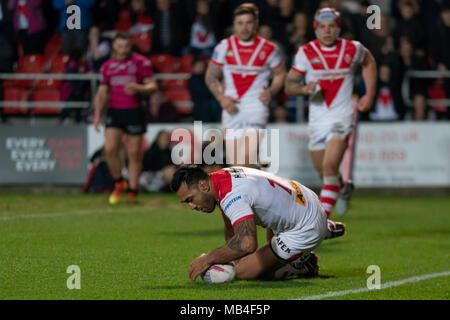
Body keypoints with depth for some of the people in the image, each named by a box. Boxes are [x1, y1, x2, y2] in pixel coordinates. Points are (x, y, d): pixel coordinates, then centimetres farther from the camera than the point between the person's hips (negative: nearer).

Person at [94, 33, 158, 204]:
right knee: (110, 149, -11)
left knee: (134, 153, 0)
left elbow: (152, 85, -2)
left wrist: (138, 89, -22)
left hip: (134, 112, -3)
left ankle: (133, 192, 8)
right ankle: (118, 183, 10)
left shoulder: (141, 62, 0)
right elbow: (102, 92, 16)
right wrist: (97, 114, 7)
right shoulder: (107, 66, 11)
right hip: (114, 111, 3)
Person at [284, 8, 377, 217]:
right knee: (322, 172, 14)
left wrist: (370, 94, 11)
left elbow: (368, 63, 21)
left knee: (329, 166, -21)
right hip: (317, 119, 3)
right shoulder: (306, 52, -4)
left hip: (342, 118, -3)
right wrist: (305, 89, -23)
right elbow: (288, 85, -1)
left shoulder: (352, 49, -2)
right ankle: (343, 190, 47)